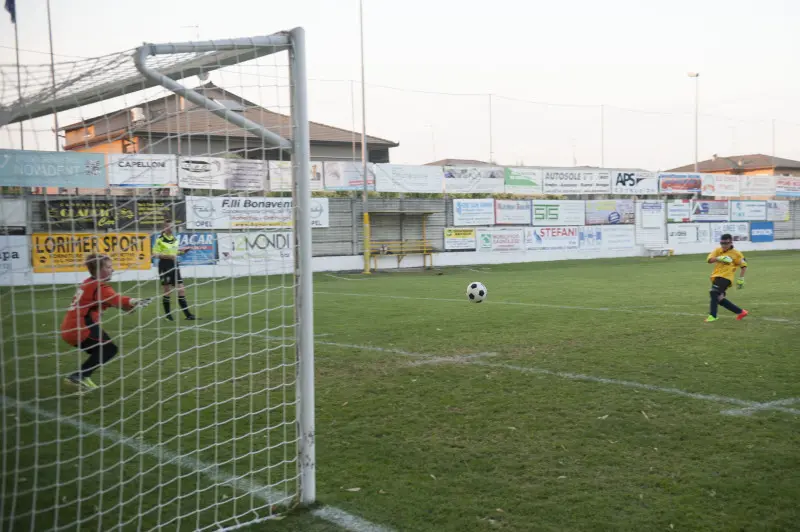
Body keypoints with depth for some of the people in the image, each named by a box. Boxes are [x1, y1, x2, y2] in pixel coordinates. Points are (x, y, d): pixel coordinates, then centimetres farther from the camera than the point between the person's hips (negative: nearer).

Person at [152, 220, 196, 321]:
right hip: (164, 266, -6)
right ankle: (167, 314, 14)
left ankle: (187, 314, 5)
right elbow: (155, 254, -13)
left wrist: (182, 251, 4)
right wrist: (168, 256, -22)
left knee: (181, 290, 2)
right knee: (167, 291, 1)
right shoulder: (160, 239, -9)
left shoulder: (175, 238, 11)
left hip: (174, 266, 6)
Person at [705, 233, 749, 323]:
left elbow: (743, 265, 7)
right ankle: (740, 312, 22)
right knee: (720, 299, 8)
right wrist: (719, 258, -24)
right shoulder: (718, 251, 10)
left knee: (714, 292, -26)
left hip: (726, 277, -6)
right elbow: (709, 260, -5)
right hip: (716, 276, 6)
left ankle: (712, 315, -23)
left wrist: (741, 279, 1)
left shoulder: (736, 253, 0)